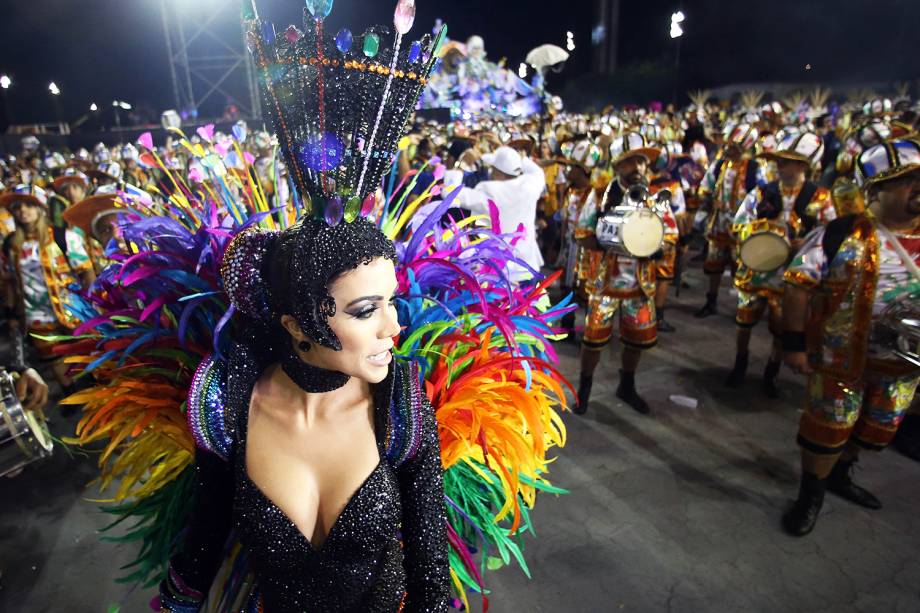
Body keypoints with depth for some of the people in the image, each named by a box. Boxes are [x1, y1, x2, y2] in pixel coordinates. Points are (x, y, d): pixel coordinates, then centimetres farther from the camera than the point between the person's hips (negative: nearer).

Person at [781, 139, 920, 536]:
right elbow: (798, 286, -16)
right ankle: (811, 495, 26)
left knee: (876, 429, 20)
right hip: (842, 358, -6)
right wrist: (794, 343, -17)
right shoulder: (842, 234, -15)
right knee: (827, 427, 4)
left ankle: (838, 476, 45)